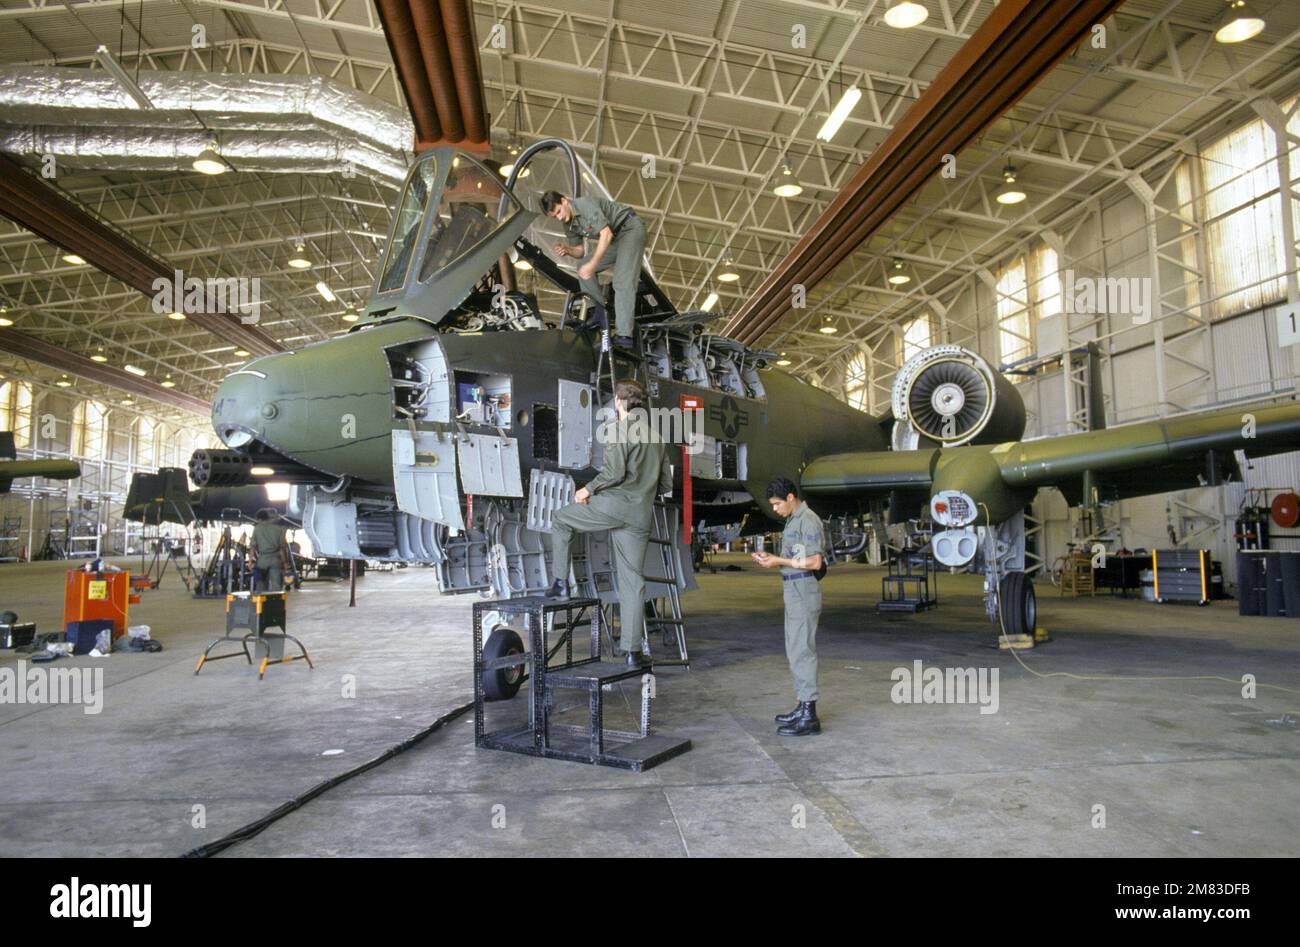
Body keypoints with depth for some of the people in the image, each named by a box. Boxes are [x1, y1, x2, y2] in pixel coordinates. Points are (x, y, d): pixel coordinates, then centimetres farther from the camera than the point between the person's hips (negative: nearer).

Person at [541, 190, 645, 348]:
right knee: (583, 270, 5)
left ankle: (624, 335, -29)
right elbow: (580, 252, 11)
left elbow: (606, 234, -30)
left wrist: (593, 264, -32)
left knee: (623, 282, -22)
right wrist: (567, 250, -13)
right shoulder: (568, 226, 3)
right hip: (614, 239, 9)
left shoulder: (586, 204, -24)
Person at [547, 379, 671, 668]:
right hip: (641, 515, 6)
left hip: (613, 503, -6)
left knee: (560, 519, 19)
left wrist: (589, 489, 0)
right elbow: (667, 484, 20)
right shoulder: (656, 438, 19)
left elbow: (614, 472, -14)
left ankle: (561, 582, 14)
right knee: (633, 581, 6)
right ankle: (633, 650, 5)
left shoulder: (621, 429, -3)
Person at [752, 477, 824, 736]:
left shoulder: (808, 520, -13)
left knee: (802, 650, -9)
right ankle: (802, 707, 22)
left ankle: (809, 717, -5)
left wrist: (780, 561, -14)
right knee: (795, 650, 14)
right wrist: (770, 558, 5)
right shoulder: (793, 520, 17)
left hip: (804, 591, -10)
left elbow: (814, 562, -18)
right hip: (793, 591, 10)